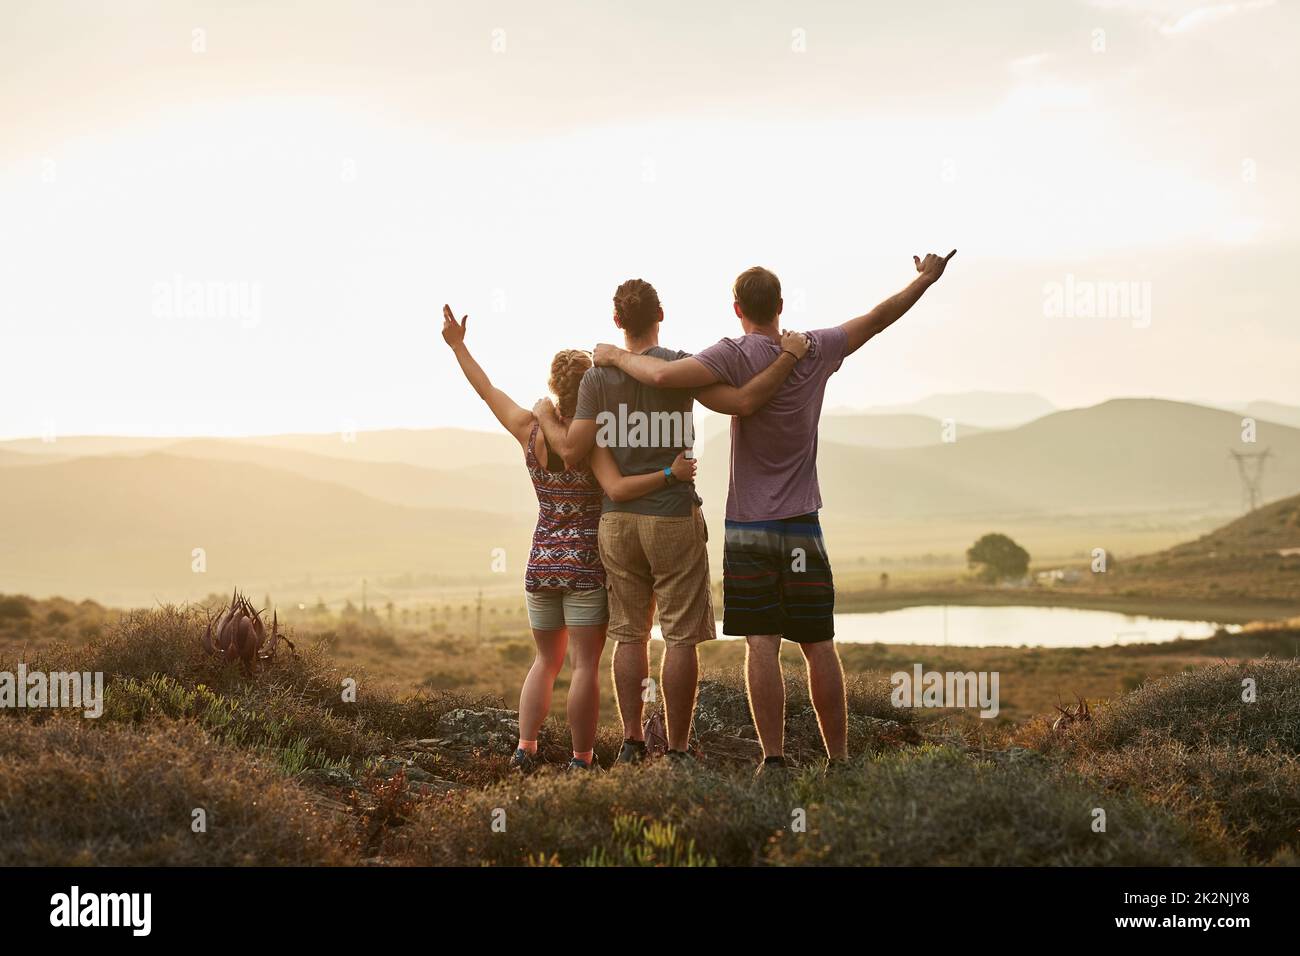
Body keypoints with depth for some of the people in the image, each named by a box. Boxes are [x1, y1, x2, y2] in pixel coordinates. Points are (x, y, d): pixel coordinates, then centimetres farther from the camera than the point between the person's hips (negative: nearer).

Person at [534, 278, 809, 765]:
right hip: (673, 520, -3)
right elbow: (743, 401, -18)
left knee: (630, 634, 11)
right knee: (680, 636, 1)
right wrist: (788, 356, -9)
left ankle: (632, 742, 10)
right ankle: (677, 749, 1)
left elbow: (573, 450, -4)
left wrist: (545, 416, 15)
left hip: (617, 520, 3)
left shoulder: (597, 378, 0)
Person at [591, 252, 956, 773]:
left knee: (761, 644, -4)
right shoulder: (816, 352, 2)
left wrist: (617, 356, -7)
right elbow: (879, 317, 14)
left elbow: (664, 375, -25)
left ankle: (774, 758, -7)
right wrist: (925, 280, 29)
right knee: (818, 644, 8)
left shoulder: (736, 356, -10)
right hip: (802, 526, 3)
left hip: (747, 529, -3)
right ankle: (839, 757, 12)